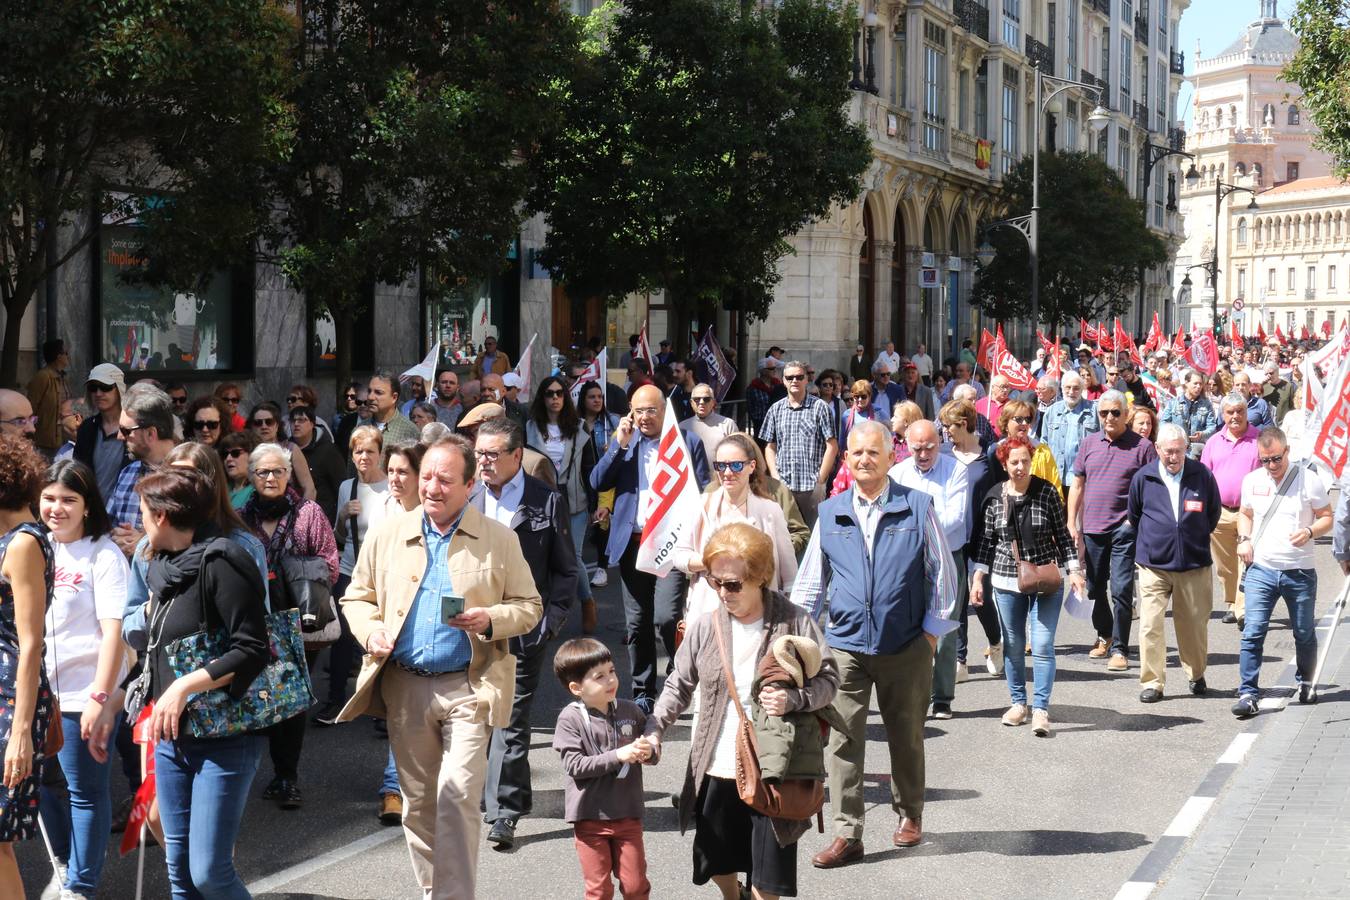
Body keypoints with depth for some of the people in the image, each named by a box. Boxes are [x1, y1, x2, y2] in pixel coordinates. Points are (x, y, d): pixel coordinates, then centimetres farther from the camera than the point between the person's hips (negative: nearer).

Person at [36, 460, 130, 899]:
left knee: (85, 792, 2)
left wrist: (100, 698, -21)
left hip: (84, 696, -6)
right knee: (46, 787, 15)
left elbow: (114, 631, -15)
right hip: (39, 693, 6)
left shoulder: (103, 555, -9)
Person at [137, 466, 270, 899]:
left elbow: (252, 651, -20)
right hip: (172, 735, 8)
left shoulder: (221, 562, -13)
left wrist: (185, 686, -22)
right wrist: (158, 709, 18)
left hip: (223, 738, -8)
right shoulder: (162, 566, 13)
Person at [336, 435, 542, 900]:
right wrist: (369, 629, -6)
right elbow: (357, 597, 14)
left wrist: (491, 619, -15)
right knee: (417, 801, 12)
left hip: (468, 687, -3)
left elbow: (529, 606, 5)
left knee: (458, 795, -13)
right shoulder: (388, 534, 7)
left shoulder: (500, 540, 1)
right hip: (404, 686, 3)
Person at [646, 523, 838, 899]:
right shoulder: (705, 628, -1)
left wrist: (793, 699, -24)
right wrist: (654, 730, -6)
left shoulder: (796, 622, -9)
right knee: (718, 862, 18)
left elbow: (828, 679, -5)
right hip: (715, 770, 3)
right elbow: (679, 686, 8)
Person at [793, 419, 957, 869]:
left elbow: (942, 571, 2)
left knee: (906, 735, 13)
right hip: (847, 645, 1)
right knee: (843, 739, -3)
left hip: (906, 646, -1)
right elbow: (810, 579, 12)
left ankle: (910, 815, 34)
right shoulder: (830, 512, 4)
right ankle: (847, 834, 3)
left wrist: (933, 629, 0)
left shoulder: (916, 507, -3)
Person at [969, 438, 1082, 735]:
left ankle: (1040, 708, -4)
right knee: (1013, 646, 9)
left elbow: (1062, 534, 0)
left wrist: (1073, 570, -6)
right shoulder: (994, 497, 0)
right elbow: (986, 541, 7)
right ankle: (1018, 702, 22)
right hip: (1006, 581, 2)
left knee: (1042, 646, -8)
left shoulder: (1047, 492, -4)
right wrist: (977, 577, 3)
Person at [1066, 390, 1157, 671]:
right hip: (1092, 528, 4)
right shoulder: (1089, 443, 8)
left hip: (1124, 529, -4)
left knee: (1121, 589, -8)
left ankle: (1119, 648, -1)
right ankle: (1104, 635, 35)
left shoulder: (1142, 446, -3)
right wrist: (1072, 524, 8)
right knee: (1095, 587, 15)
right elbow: (1077, 486, 13)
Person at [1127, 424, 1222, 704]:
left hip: (1194, 564, 1)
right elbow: (1133, 515, 15)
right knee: (1150, 625, -6)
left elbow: (1213, 513, 14)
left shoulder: (1202, 475, -2)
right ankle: (1152, 682, 3)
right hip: (1153, 564, 0)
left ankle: (1196, 675, 29)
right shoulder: (1143, 478, -1)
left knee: (1195, 624, 9)